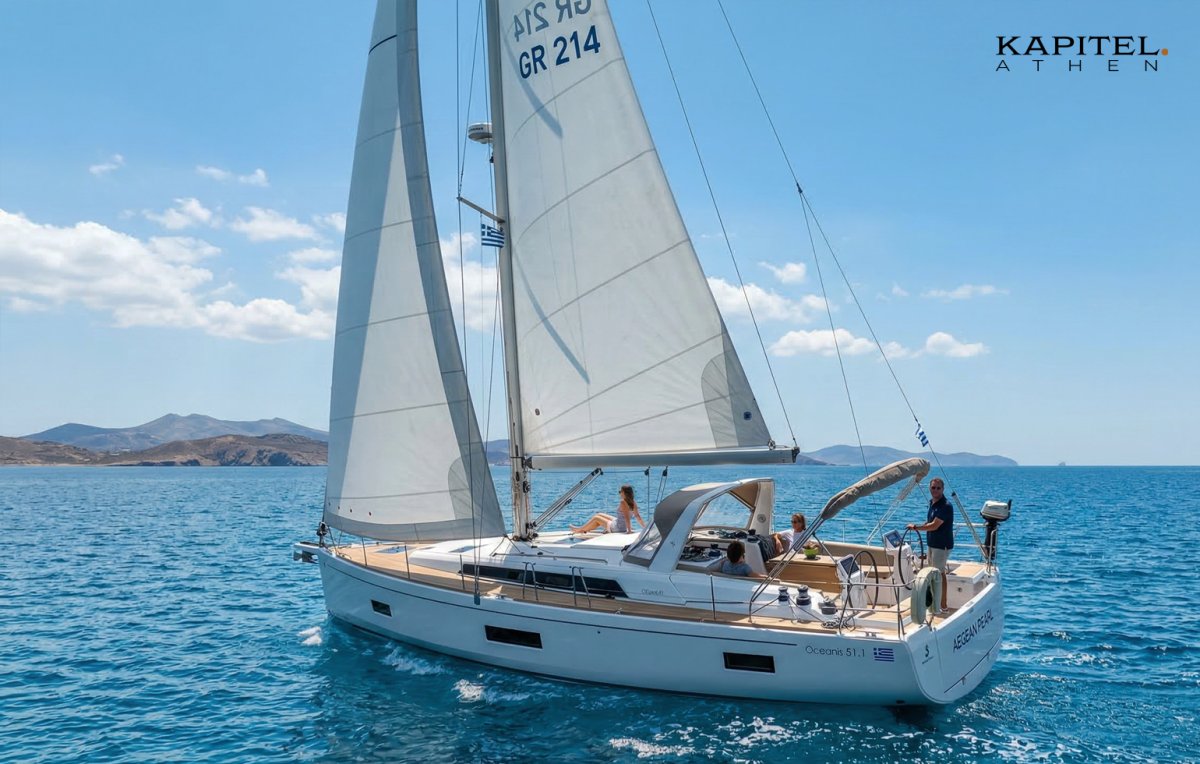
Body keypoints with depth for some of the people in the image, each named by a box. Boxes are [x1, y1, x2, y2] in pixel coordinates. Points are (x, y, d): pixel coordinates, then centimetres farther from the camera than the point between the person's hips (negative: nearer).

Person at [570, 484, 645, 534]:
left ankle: (579, 530, 28)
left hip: (618, 528, -9)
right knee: (599, 515, 21)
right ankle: (584, 529, 35)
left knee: (596, 518, 9)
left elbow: (627, 517, -32)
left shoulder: (623, 502, -27)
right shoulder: (633, 503, -4)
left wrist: (629, 530, -33)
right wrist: (645, 527, -1)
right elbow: (638, 516, -4)